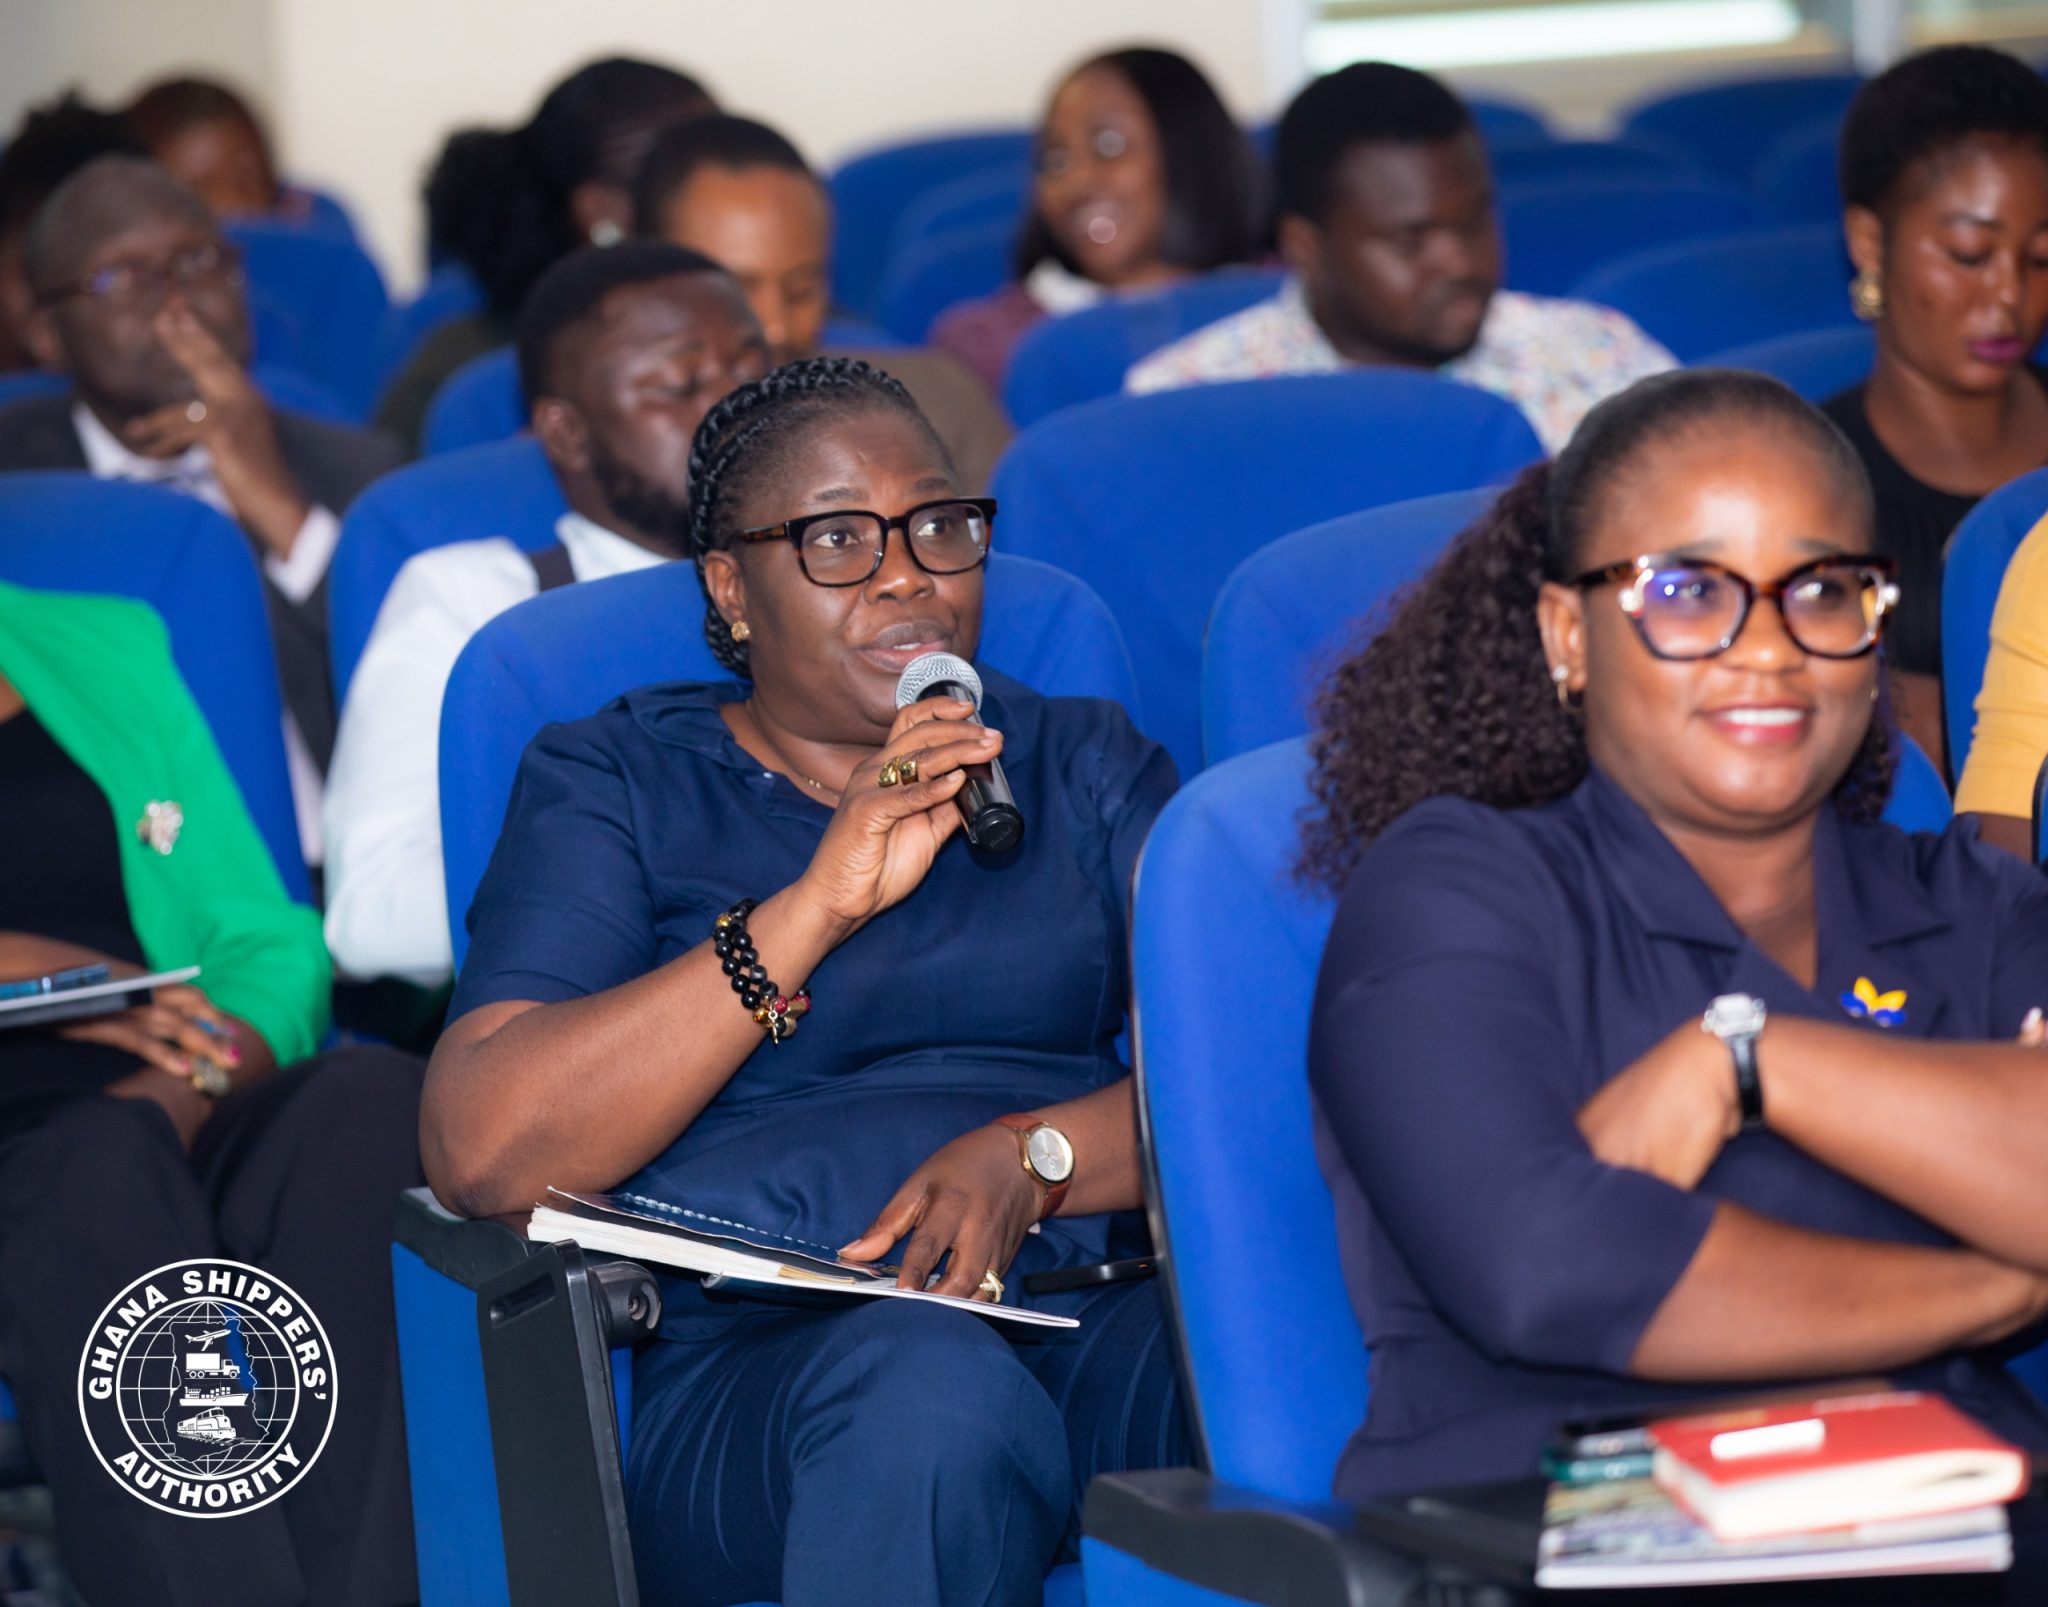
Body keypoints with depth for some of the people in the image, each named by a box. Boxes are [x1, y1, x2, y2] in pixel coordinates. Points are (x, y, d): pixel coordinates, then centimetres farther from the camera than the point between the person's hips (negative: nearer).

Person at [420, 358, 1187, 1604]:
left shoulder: (1083, 762, 21)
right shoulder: (615, 785, 11)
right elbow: (482, 1153, -6)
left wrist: (1032, 1157, -13)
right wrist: (820, 903, -11)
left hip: (1098, 1309, 2)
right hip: (761, 1356, -2)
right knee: (930, 1386, -38)